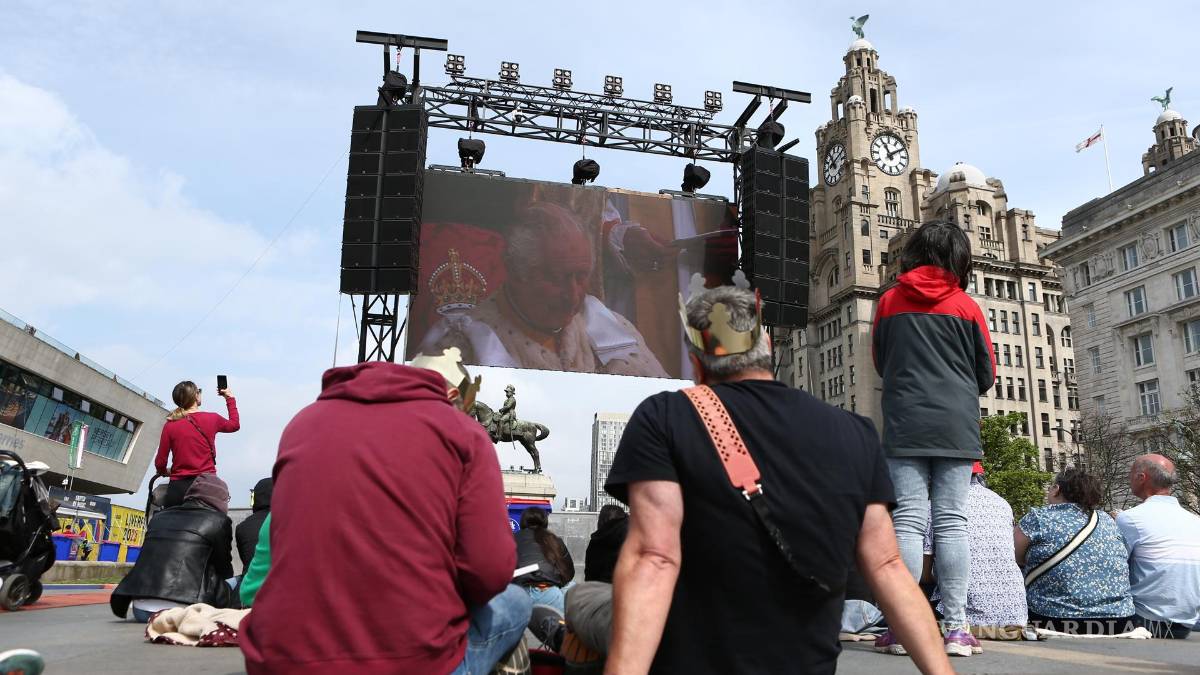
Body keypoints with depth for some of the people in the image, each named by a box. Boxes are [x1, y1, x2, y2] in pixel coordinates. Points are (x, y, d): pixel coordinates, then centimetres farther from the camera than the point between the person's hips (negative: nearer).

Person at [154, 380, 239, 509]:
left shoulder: (170, 425, 2)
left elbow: (160, 462, 6)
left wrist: (164, 472, 29)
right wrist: (230, 399, 35)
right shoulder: (212, 419, 2)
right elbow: (235, 424, 25)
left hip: (178, 486, 1)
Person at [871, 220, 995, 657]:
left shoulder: (890, 302, 6)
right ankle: (955, 627, 1)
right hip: (957, 426, 1)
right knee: (952, 522, 1)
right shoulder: (966, 306, 6)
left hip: (904, 425, 0)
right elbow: (987, 374, 10)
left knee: (909, 521, -3)